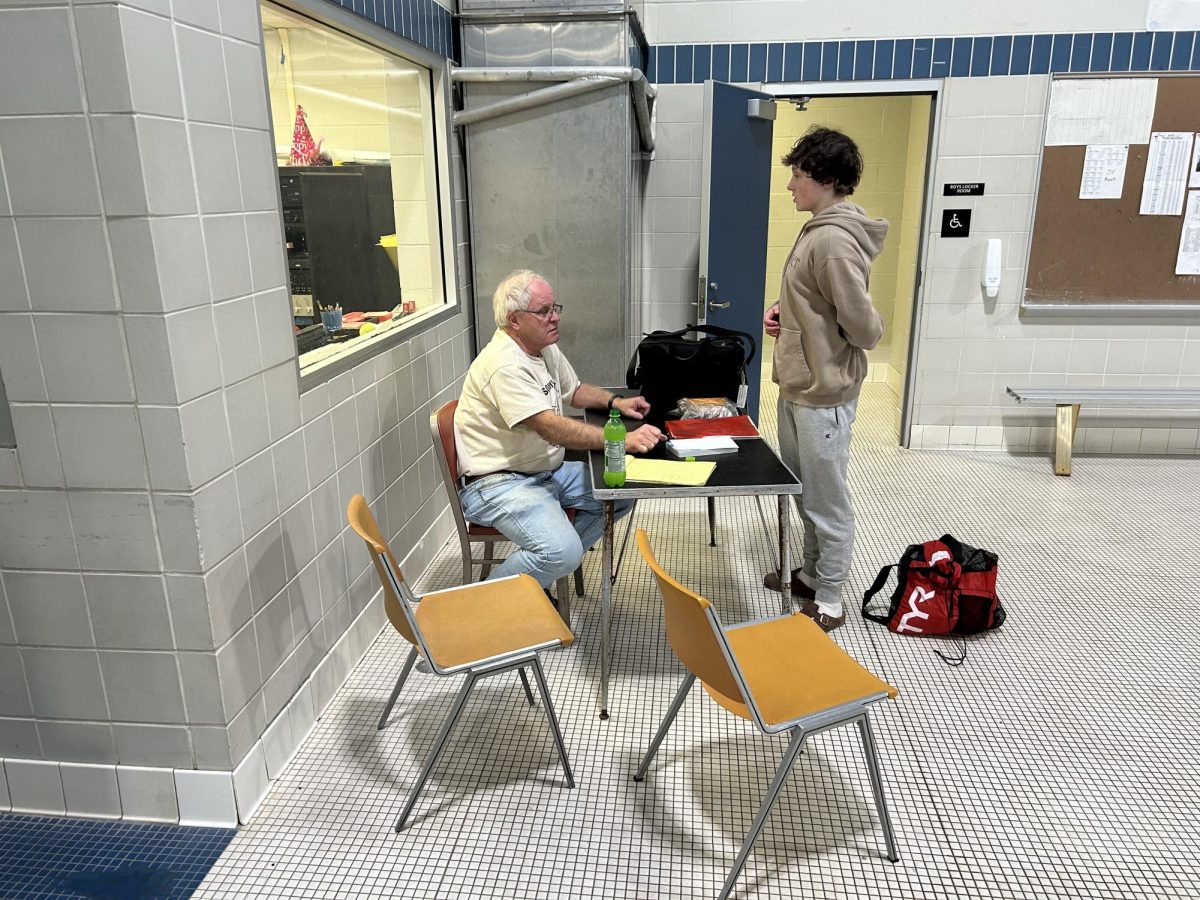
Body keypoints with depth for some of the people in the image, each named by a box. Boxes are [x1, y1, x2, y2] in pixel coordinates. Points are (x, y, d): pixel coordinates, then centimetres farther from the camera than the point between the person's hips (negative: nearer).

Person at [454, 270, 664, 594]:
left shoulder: (545, 348, 7)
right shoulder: (504, 365, -23)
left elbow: (575, 390, 24)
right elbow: (552, 428, -32)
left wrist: (615, 401, 4)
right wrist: (623, 441, -35)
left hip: (548, 470, 10)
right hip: (499, 483, -10)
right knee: (563, 552, -29)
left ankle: (550, 563, 9)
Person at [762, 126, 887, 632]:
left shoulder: (834, 241, -23)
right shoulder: (818, 229, 9)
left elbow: (865, 328, -24)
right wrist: (784, 312, 4)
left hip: (823, 394, -10)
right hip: (798, 385, 10)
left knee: (827, 500, 3)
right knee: (804, 492, 22)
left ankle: (828, 603, 18)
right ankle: (813, 574, 39)